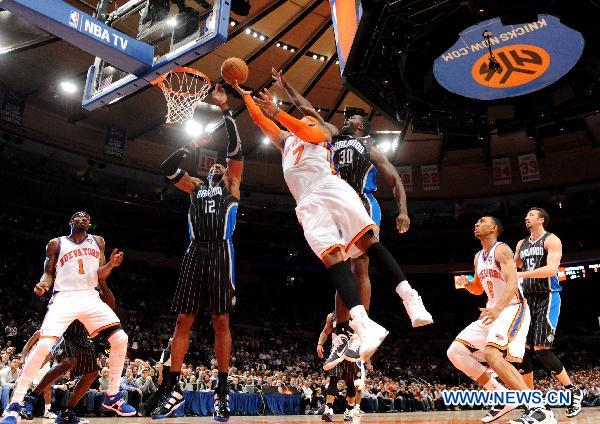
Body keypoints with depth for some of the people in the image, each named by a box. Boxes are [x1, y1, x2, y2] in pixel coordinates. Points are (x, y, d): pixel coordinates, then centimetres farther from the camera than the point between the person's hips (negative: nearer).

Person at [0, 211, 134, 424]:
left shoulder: (98, 242, 14)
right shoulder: (56, 243, 8)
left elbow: (100, 276, 10)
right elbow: (48, 273, 7)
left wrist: (111, 265, -11)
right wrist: (43, 284, -16)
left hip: (91, 298, 3)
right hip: (64, 298, -3)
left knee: (121, 339, -11)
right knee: (43, 346, -22)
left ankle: (112, 396, 2)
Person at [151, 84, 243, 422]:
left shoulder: (231, 185, 16)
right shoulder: (196, 188, 25)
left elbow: (237, 151, 4)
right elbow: (168, 168, 15)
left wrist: (225, 109, 4)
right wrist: (194, 145, 17)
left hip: (220, 252, -3)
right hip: (195, 252, 4)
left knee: (221, 322, -3)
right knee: (183, 321, 0)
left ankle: (223, 391, 3)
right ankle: (175, 390, 6)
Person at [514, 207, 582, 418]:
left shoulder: (551, 240, -7)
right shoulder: (521, 244, 15)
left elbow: (551, 269, -22)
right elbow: (514, 267, 24)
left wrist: (521, 274, -26)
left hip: (547, 298, -7)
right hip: (528, 298, 7)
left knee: (541, 349, -13)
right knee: (523, 350, 2)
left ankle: (574, 392, 6)